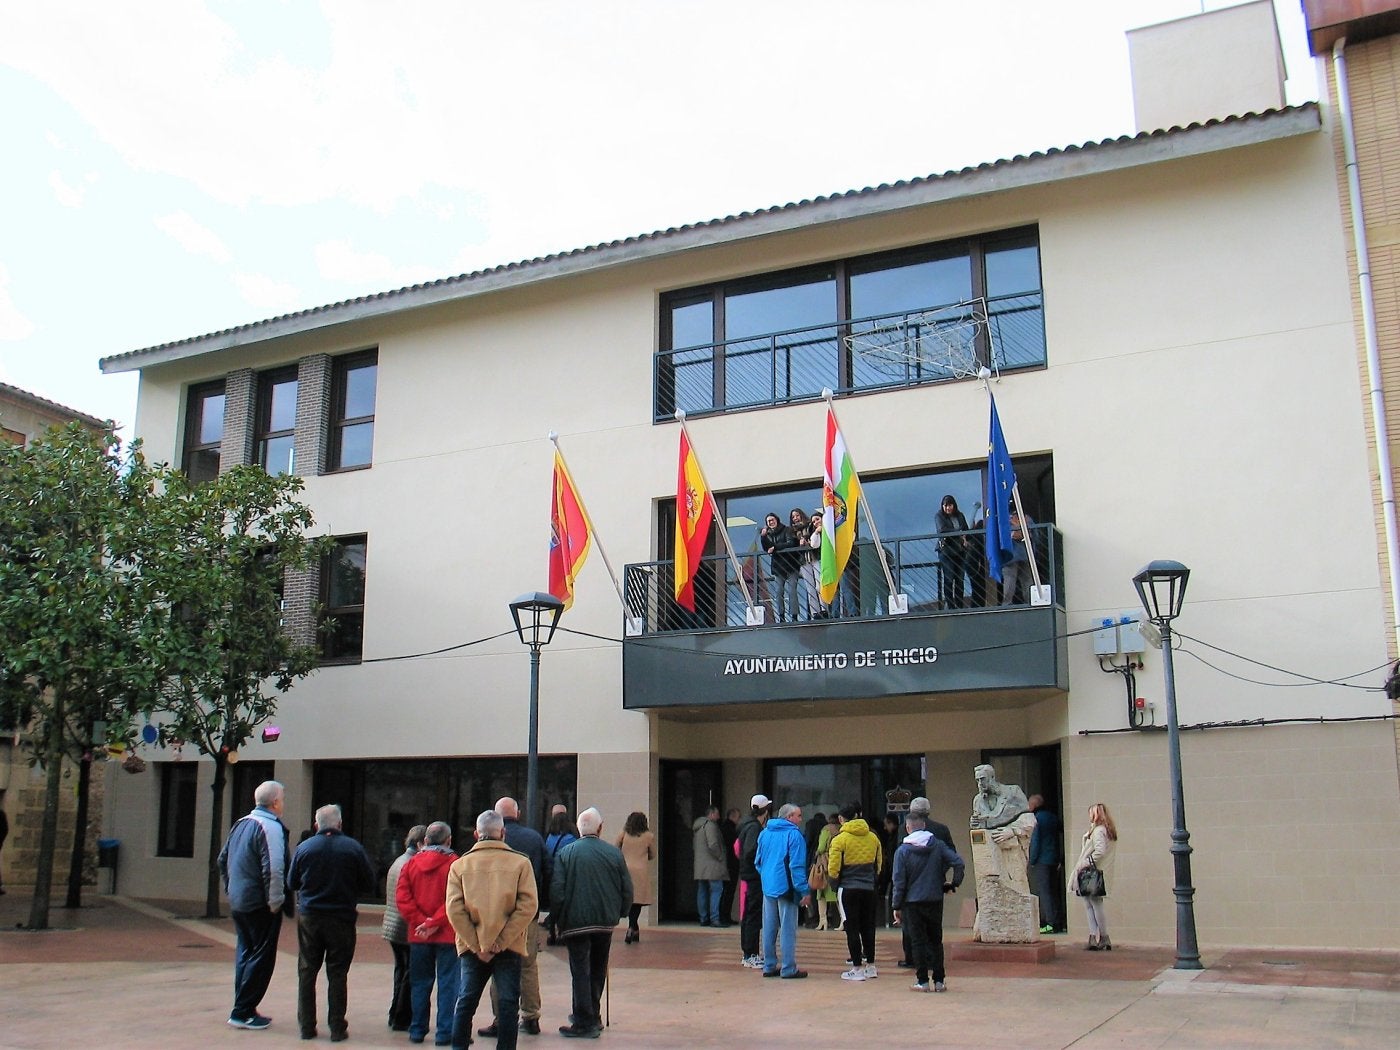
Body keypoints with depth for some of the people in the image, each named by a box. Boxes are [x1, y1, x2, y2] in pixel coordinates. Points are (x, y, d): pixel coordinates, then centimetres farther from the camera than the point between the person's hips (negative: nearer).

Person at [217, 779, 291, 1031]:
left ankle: (243, 1009, 22)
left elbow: (222, 860, 18)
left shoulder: (240, 824, 11)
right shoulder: (271, 827, -17)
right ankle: (243, 1012, 0)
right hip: (260, 905, -9)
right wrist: (276, 901, -17)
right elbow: (273, 869, -24)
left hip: (238, 902, 9)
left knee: (245, 953, 16)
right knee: (262, 957, -1)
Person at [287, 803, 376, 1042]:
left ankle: (307, 1026, 13)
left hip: (309, 917, 1)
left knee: (306, 972, 11)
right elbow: (369, 885, -2)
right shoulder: (354, 848, -6)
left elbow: (291, 883, 6)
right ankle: (337, 1028, 6)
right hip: (341, 918, -1)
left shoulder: (304, 848, -2)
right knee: (337, 973, 5)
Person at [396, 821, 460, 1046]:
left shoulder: (411, 863, 5)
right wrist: (435, 923, -12)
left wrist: (419, 922, -5)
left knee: (420, 983, 14)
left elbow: (402, 897, -2)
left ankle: (417, 1030, 19)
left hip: (418, 935, 4)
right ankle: (444, 1032, 3)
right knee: (447, 983, 3)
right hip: (447, 935, -4)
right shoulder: (454, 864, -8)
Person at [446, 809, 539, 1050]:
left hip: (472, 948, 1)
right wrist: (502, 942, -9)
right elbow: (528, 906, -10)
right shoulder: (521, 862, -2)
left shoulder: (460, 865, 2)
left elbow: (454, 909, -7)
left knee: (465, 1003, 11)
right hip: (510, 948, -1)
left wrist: (476, 945, -6)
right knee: (507, 1004, 5)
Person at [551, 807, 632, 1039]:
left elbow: (556, 890, -10)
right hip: (606, 922, 3)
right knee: (598, 970, 17)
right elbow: (627, 889, 1)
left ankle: (585, 1023, 0)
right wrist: (618, 914, 13)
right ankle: (593, 1017, 28)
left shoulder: (566, 853, -7)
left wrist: (560, 919, 2)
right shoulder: (614, 853, -1)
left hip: (576, 922, -3)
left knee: (580, 971, 1)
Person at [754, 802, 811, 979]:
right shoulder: (793, 834, -11)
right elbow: (797, 866, -17)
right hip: (786, 888, -7)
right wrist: (805, 891, -15)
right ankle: (788, 969, 0)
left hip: (768, 886, 7)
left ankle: (769, 966, 16)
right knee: (788, 929, -2)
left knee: (769, 928, 12)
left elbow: (758, 861, 17)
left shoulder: (764, 833, 11)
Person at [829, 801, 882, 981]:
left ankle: (857, 968, 2)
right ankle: (870, 966, 19)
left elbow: (833, 869, -12)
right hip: (869, 889, 5)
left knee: (852, 928, 2)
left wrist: (836, 879, 8)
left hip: (848, 889, -5)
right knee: (868, 927, 13)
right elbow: (878, 865, 12)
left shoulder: (839, 839, -11)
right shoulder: (873, 837, 4)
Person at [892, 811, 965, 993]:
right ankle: (939, 980, 12)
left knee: (918, 941, 5)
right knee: (936, 940, 11)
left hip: (912, 902, -2)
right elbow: (959, 864, -9)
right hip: (935, 901, 2)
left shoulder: (902, 850, -8)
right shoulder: (938, 845, -1)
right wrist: (954, 884, 5)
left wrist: (897, 906, -1)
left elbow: (899, 881, -7)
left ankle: (922, 981, 5)